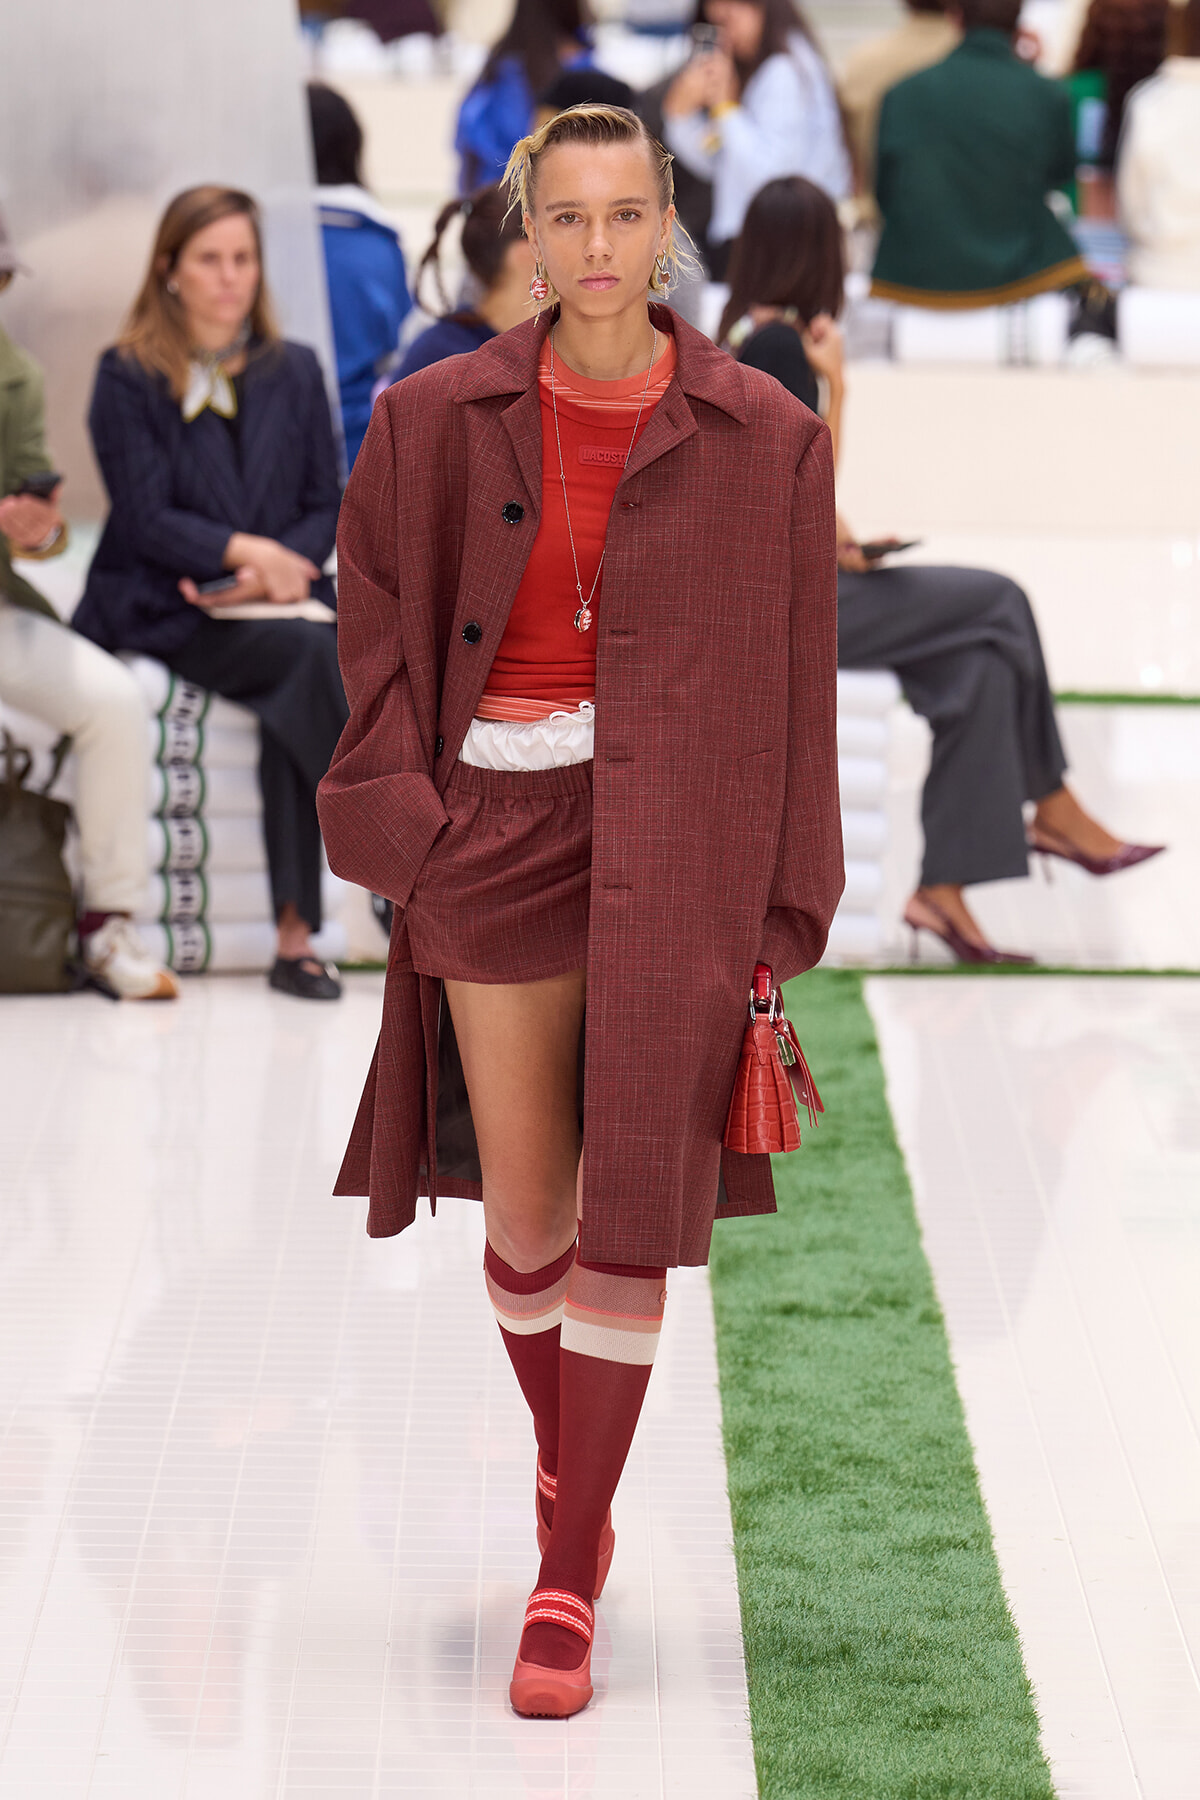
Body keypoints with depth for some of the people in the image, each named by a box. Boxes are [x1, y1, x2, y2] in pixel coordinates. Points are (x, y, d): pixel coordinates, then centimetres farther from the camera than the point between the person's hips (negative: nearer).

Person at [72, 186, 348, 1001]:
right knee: (314, 652, -33)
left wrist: (274, 568, -10)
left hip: (275, 601, 3)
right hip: (164, 609, -3)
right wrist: (240, 550, -23)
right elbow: (145, 517, -6)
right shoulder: (128, 376, 4)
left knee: (294, 706, -32)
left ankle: (297, 935, -32)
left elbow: (326, 506, 11)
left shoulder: (295, 370, 16)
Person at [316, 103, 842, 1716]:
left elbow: (797, 688, 2)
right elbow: (377, 613, 9)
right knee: (524, 1212, 6)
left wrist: (779, 910, 0)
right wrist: (397, 807, -4)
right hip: (497, 829, 1)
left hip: (674, 848, -1)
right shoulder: (439, 419, 3)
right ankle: (565, 1463, 36)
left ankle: (570, 1587, 3)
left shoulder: (764, 439, 0)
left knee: (630, 1211, -5)